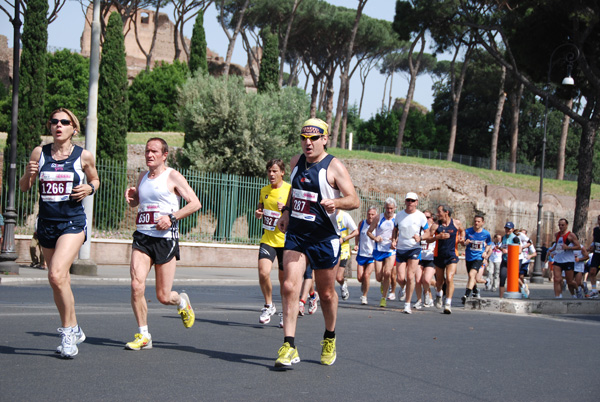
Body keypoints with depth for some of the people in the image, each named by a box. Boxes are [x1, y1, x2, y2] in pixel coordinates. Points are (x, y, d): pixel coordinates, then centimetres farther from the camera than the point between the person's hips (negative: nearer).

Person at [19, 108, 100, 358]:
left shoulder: (83, 156, -2)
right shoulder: (39, 153, 4)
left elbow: (95, 180, 15)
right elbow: (23, 188, 10)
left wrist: (89, 189, -7)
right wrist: (29, 174, -12)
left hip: (73, 222, -4)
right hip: (46, 223, 4)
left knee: (56, 276, -21)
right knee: (61, 281, 12)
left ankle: (69, 329, -6)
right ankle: (73, 332, 28)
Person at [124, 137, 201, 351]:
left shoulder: (172, 176, -3)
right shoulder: (142, 177, 14)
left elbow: (195, 203, -6)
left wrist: (172, 217, -16)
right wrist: (131, 196, 7)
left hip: (165, 238, -4)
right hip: (142, 237, 5)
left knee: (163, 297, 0)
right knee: (136, 286, -13)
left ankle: (182, 301, 37)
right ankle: (143, 335, -1)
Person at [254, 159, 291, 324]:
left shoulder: (290, 190, -5)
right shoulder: (264, 190, 9)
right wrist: (258, 213, 2)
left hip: (285, 240, -3)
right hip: (267, 239, 3)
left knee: (284, 278, 5)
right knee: (263, 273, -16)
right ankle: (268, 306, 7)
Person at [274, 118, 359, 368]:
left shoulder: (334, 166, -10)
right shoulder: (297, 161, 7)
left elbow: (355, 200, -14)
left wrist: (336, 202, -33)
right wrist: (286, 212, 18)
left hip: (324, 238, -4)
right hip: (295, 235, 4)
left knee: (326, 293, 9)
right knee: (289, 286, -12)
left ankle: (329, 340, 33)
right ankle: (289, 347, -13)